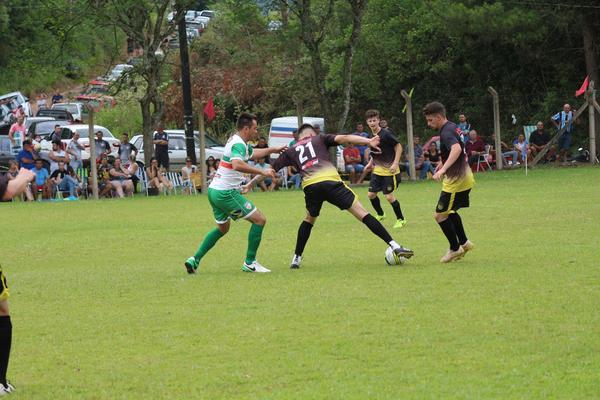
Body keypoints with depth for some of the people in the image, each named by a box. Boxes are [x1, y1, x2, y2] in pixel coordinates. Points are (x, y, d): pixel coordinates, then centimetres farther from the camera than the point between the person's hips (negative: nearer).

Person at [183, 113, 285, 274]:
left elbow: (253, 153, 37)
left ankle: (195, 260, 17)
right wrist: (261, 172, -35)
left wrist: (273, 150, 39)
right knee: (259, 219, -5)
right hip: (226, 193, -10)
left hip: (214, 191, 10)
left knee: (222, 228, 26)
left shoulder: (236, 141, 16)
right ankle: (250, 263, -2)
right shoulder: (238, 144, -16)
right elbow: (237, 165, -36)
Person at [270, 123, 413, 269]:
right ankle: (394, 246, -11)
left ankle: (296, 259, 29)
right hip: (330, 181, -3)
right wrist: (368, 141, 0)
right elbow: (343, 138, 7)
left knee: (309, 219, 31)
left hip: (309, 186, 3)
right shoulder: (319, 139, 21)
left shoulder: (291, 151, 26)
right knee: (361, 213, -4)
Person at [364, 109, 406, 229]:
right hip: (377, 170, 7)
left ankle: (401, 220, 7)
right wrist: (370, 163, 11)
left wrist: (395, 163, -20)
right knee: (371, 194, 6)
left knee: (389, 196, -9)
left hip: (389, 171, -7)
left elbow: (398, 147, -14)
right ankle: (380, 215, 30)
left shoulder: (386, 134, -17)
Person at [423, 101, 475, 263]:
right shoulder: (454, 127, 9)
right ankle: (464, 242, 31)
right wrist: (444, 163, 30)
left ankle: (455, 248, 6)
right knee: (449, 211, 25)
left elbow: (456, 149, -41)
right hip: (465, 178, 10)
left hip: (455, 181, -10)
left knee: (440, 215, -4)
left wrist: (443, 169, -48)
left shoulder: (446, 133, -21)